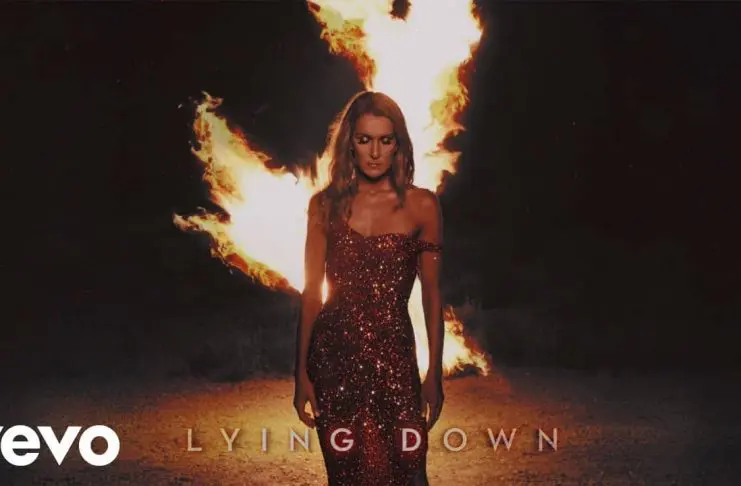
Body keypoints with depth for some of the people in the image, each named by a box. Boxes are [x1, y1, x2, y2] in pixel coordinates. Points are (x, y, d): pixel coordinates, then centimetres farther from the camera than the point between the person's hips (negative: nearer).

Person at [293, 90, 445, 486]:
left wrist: (434, 374, 1)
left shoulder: (422, 205, 0)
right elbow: (311, 291, 5)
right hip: (334, 355, 1)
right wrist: (302, 372, 2)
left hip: (394, 356, -1)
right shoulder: (326, 204, 4)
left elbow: (431, 293, 3)